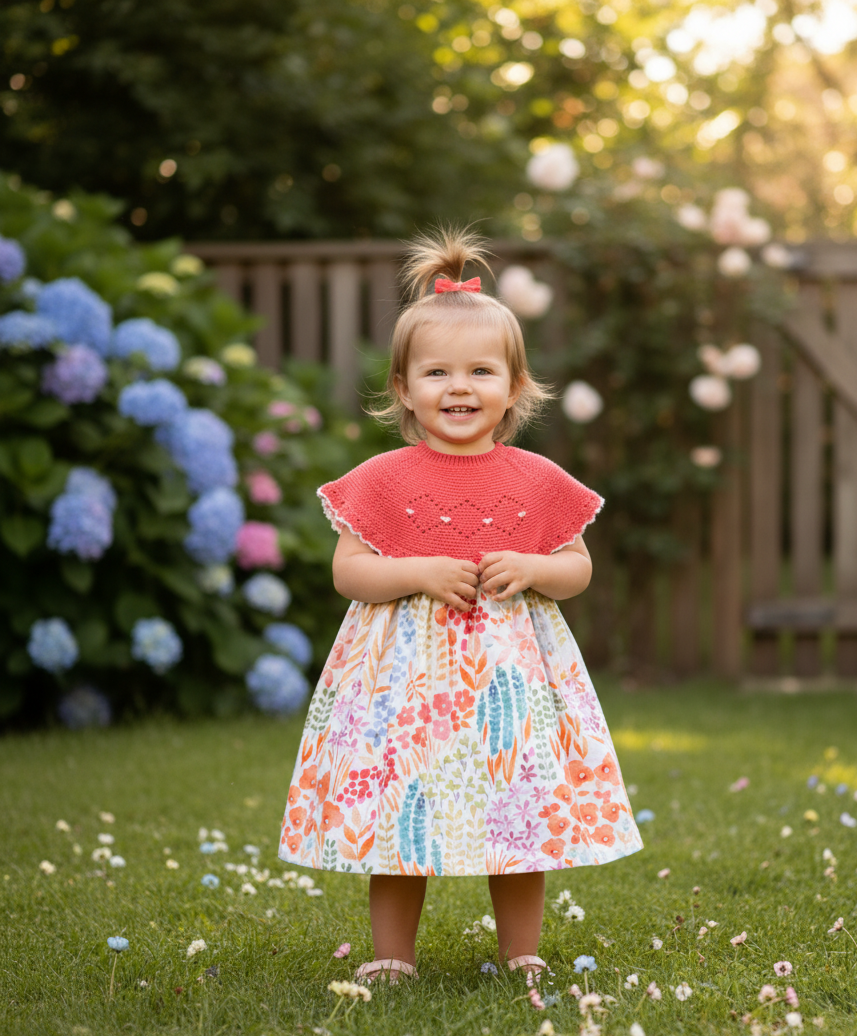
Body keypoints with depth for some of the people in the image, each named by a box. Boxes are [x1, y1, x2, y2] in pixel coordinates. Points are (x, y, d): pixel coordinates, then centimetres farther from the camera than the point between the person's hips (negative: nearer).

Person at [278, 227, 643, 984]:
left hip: (511, 671, 2)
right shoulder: (384, 481, -2)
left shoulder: (537, 481, 4)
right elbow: (348, 570, -3)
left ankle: (523, 958, 20)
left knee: (521, 813, 6)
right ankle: (393, 959, 17)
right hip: (407, 672, -1)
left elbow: (578, 568, 9)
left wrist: (531, 569, -12)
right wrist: (418, 573, -18)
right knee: (398, 814, 3)